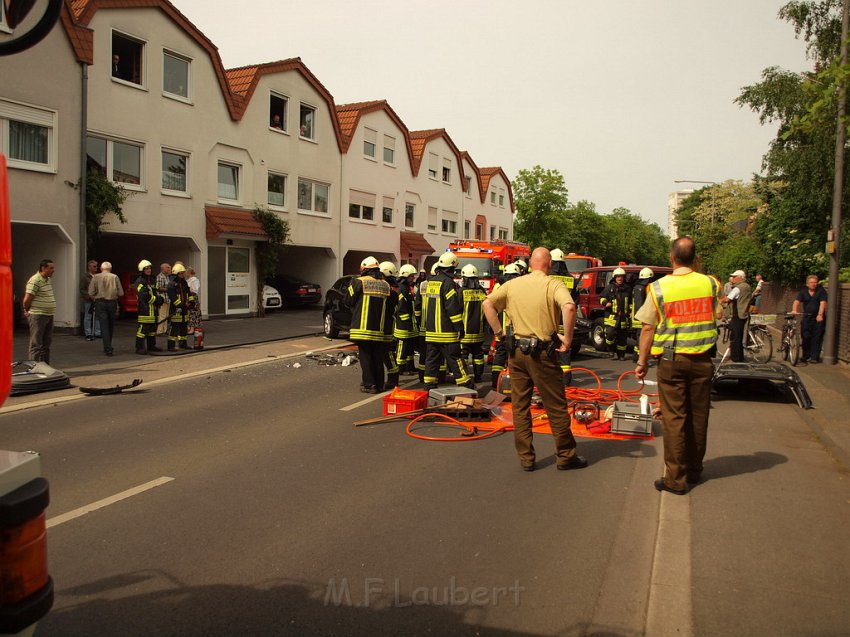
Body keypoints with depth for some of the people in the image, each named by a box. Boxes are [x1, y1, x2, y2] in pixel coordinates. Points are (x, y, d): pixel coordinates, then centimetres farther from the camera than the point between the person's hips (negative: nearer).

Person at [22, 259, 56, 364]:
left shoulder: (48, 280, 13)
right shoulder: (35, 281, -16)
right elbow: (26, 300, -16)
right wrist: (27, 311, 0)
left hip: (49, 315, 9)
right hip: (38, 316, -9)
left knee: (46, 344, 14)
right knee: (36, 344, -4)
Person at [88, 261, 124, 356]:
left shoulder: (96, 277, -2)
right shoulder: (115, 277, -1)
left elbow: (91, 293, -6)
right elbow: (121, 293, -3)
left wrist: (96, 297, 14)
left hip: (100, 303, -1)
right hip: (112, 303, 1)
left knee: (104, 326, 0)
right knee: (110, 326, 16)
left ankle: (108, 349, -7)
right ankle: (108, 346, 28)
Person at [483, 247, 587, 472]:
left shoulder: (513, 284, 7)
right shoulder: (554, 285, -6)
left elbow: (488, 303, 2)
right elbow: (569, 307, -25)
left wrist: (499, 332, 5)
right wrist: (567, 338, -15)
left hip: (517, 351, 4)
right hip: (542, 353, -4)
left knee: (520, 406, 12)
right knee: (556, 407, 9)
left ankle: (526, 458, 18)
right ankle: (565, 456, 21)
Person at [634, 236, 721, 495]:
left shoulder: (659, 287, -8)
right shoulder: (710, 284, -1)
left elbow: (647, 328, -8)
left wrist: (642, 362, 2)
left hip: (672, 360, -3)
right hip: (703, 360, 3)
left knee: (674, 418, 2)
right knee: (698, 416, 14)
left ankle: (676, 478, 5)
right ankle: (694, 470, 29)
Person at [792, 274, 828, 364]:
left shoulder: (821, 291, -2)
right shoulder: (803, 292, 7)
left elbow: (822, 303, -12)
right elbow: (797, 301, -4)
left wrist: (820, 315, -23)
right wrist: (794, 311, -22)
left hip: (818, 318, -3)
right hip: (807, 317, 3)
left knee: (816, 338, -3)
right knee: (805, 337, 1)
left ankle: (814, 357, 1)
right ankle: (806, 356, 14)